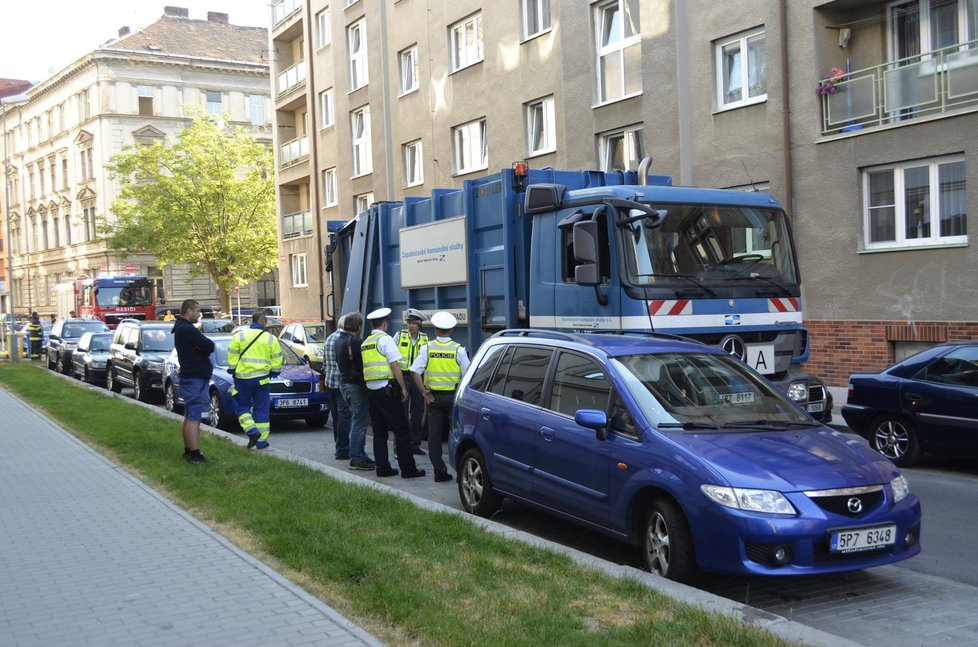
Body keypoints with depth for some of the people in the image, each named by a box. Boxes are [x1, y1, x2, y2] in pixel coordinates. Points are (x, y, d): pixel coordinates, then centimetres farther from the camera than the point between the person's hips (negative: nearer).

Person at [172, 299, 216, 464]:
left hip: (189, 377, 11)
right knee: (194, 418, -11)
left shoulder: (180, 328, 16)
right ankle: (195, 455, -12)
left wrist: (202, 346, -8)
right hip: (195, 378, -11)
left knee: (189, 416, 15)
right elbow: (209, 346, -22)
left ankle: (188, 451, 22)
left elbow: (206, 346, 12)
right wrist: (206, 344, -3)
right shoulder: (188, 329, -18)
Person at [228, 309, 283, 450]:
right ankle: (262, 440, 9)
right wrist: (272, 373, 18)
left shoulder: (239, 336, -2)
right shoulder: (271, 339, 0)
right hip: (262, 380, 1)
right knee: (261, 410, 8)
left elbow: (232, 359, -2)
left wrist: (233, 372, 10)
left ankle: (252, 430, -7)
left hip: (242, 379, -1)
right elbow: (277, 362, 3)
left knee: (242, 407, 12)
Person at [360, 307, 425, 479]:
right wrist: (403, 388, -11)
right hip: (387, 389, -8)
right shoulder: (385, 339, -10)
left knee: (379, 430, 11)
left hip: (371, 389, 8)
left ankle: (382, 467, 12)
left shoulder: (365, 343, 15)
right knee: (401, 429, -4)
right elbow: (395, 365, -14)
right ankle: (408, 469, -4)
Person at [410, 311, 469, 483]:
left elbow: (414, 372, -8)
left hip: (434, 397, 1)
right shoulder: (459, 349, -5)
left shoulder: (426, 348, -2)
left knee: (434, 436, 7)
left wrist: (424, 392, -2)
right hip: (453, 396, -1)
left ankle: (440, 472, 8)